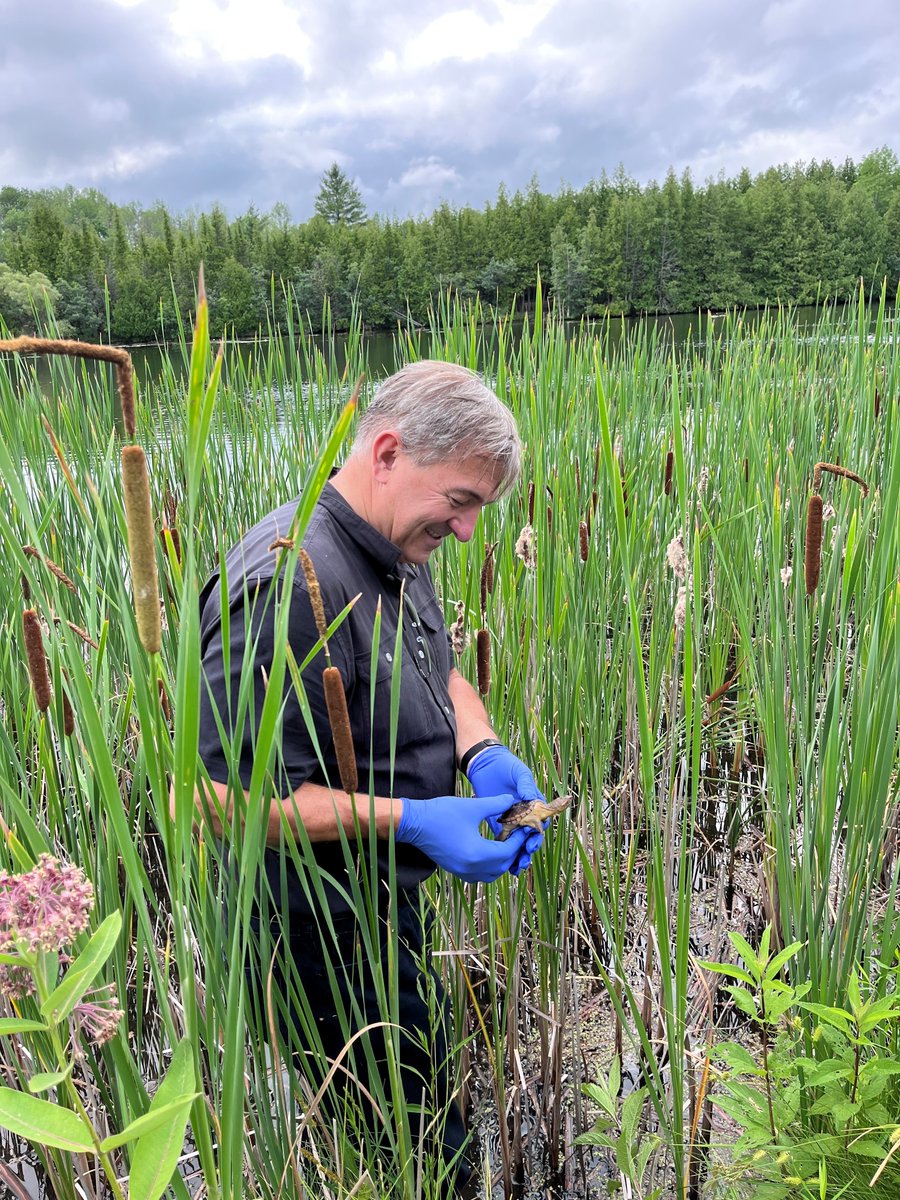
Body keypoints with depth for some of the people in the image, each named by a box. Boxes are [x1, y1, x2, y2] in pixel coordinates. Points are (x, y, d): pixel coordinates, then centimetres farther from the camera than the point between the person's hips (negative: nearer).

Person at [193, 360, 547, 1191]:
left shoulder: (396, 552, 1)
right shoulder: (288, 586, -30)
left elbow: (438, 671, 13)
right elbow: (232, 795, -28)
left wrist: (483, 751, -6)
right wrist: (407, 820, -29)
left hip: (384, 903, 9)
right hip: (321, 936, -9)